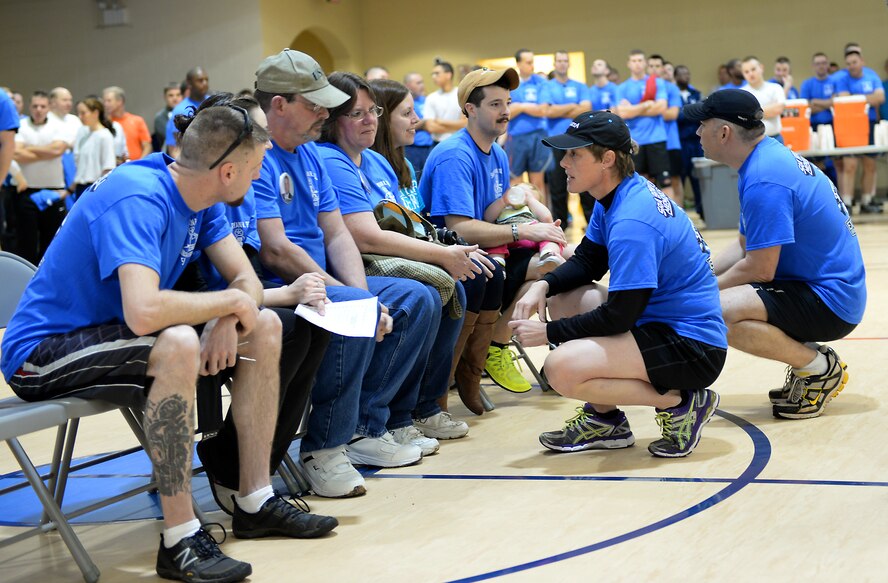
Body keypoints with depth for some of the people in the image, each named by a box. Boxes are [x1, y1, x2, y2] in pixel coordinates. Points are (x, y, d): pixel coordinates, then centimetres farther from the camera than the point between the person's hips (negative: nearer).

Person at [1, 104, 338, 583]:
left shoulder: (199, 198, 1)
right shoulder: (138, 199, -27)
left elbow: (247, 281, 4)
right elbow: (144, 312, -40)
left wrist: (225, 321, -19)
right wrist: (231, 301, -24)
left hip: (111, 332, 9)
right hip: (43, 353, -9)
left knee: (264, 328, 2)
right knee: (178, 345, -36)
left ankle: (255, 502, 7)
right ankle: (180, 541, -29)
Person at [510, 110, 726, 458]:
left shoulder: (631, 222, -24)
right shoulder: (616, 198, 7)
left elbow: (619, 316, -23)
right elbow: (587, 261, 18)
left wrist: (549, 331, -14)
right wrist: (543, 285, -1)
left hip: (694, 349, -11)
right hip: (657, 321, 11)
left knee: (561, 369, -24)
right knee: (559, 298, 12)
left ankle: (681, 404, -7)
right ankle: (605, 419, 13)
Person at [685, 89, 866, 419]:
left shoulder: (763, 180, -23)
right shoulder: (769, 157, 10)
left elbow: (760, 269, -24)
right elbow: (746, 246, 15)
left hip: (829, 301, -11)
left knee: (715, 313, -30)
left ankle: (821, 368, -9)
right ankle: (807, 357, 12)